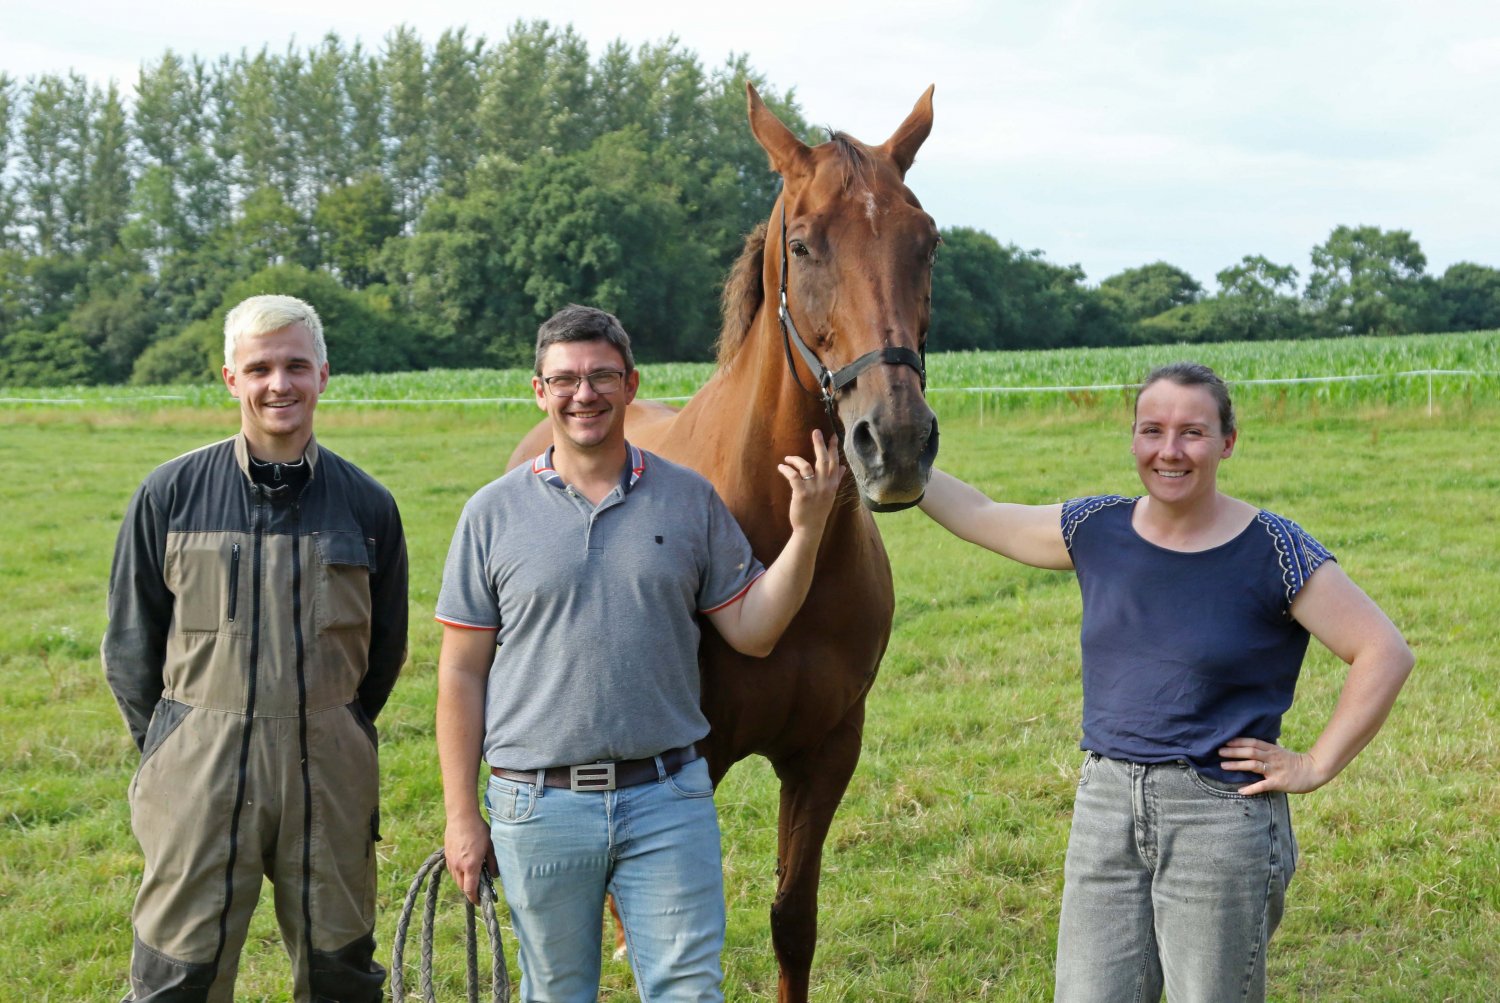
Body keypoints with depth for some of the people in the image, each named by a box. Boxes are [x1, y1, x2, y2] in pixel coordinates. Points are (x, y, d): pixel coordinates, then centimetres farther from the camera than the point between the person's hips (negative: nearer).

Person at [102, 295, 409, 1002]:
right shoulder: (171, 493, -1)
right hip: (199, 773, -1)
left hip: (330, 773, 2)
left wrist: (332, 736, 12)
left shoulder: (367, 504, 3)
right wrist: (167, 748, 7)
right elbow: (129, 644, 7)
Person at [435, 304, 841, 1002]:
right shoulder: (493, 514, 0)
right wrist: (461, 816, -2)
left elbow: (752, 632, 3)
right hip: (538, 806, 0)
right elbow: (461, 673, 1)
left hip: (668, 798, 0)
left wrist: (807, 529, -10)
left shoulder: (691, 500, 3)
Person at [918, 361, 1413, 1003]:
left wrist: (1315, 767, -10)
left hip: (1220, 819, -4)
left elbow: (1385, 654, -10)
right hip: (1104, 805, 4)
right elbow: (979, 517, 17)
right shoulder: (1096, 530, 3)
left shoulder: (1271, 552, -10)